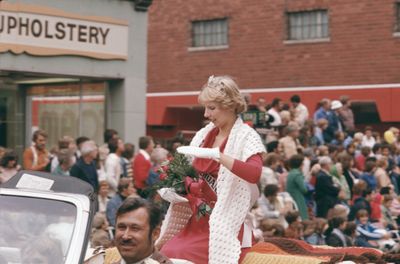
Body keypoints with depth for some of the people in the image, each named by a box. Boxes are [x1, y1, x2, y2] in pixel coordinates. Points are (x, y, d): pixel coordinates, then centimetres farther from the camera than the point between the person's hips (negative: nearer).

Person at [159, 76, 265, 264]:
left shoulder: (246, 137, -8)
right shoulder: (203, 135, 10)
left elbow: (255, 174, -26)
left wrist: (215, 154, -31)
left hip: (224, 225, -6)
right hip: (197, 220, 6)